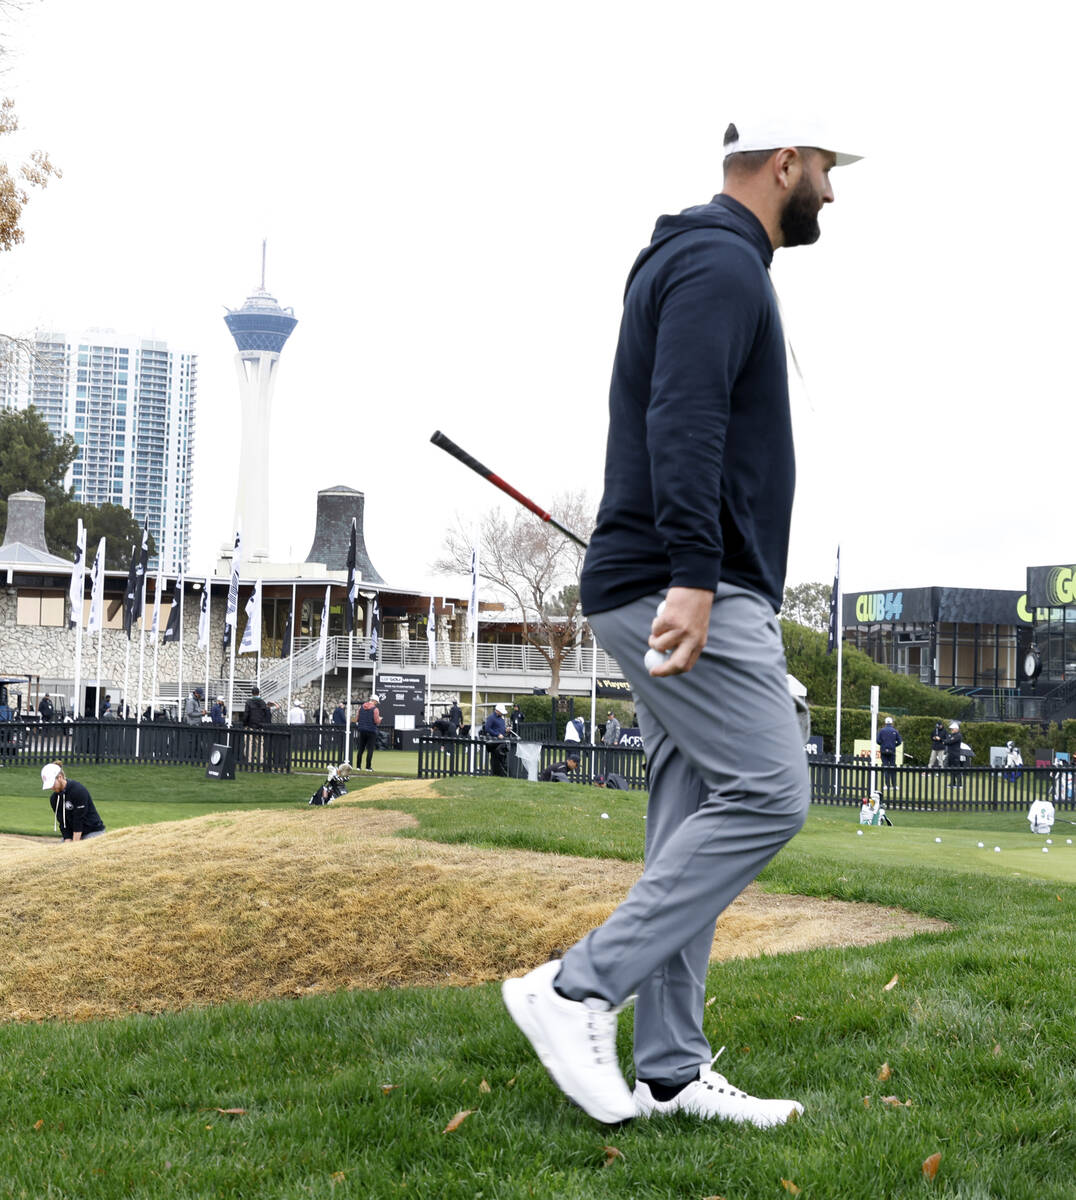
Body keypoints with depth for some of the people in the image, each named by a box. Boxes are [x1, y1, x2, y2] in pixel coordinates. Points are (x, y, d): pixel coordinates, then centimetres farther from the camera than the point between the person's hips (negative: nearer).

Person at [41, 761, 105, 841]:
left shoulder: (79, 790, -22)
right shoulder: (54, 799, 0)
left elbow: (79, 821, -22)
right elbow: (63, 824, -2)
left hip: (93, 832, -7)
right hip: (72, 834, 7)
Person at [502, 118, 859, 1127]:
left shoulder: (703, 263, 25)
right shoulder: (723, 262, -9)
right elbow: (685, 421, -23)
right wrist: (694, 575, -31)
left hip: (678, 593, 11)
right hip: (688, 592, -11)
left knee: (690, 833, 8)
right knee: (767, 793, -12)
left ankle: (670, 1072, 10)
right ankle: (579, 987, -12)